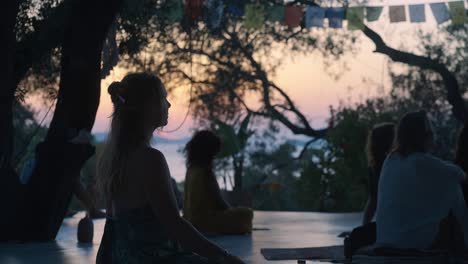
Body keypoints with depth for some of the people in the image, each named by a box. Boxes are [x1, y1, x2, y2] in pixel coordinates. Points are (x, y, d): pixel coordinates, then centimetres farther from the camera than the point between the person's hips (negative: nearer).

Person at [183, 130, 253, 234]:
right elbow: (216, 199, -15)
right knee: (246, 213, -4)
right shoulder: (204, 171, -19)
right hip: (203, 219, -10)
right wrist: (229, 209, 0)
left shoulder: (192, 169, 7)